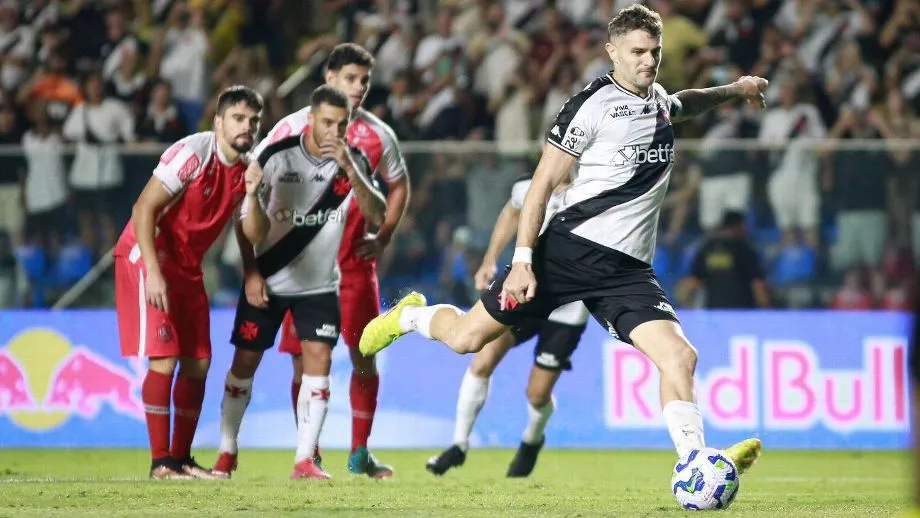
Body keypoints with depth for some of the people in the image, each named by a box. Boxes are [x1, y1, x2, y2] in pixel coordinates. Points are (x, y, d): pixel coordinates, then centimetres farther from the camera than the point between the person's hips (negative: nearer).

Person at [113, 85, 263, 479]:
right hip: (148, 256, -8)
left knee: (198, 363, 6)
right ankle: (161, 461, -9)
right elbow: (144, 210, -22)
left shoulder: (247, 169, 3)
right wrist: (154, 273, -27)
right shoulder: (193, 153, -19)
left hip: (187, 266, 8)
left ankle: (182, 458, 16)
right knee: (164, 360, -13)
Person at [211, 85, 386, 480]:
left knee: (319, 359, -11)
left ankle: (305, 460, -7)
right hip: (268, 280, -1)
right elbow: (246, 221, -9)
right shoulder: (276, 156, -14)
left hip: (319, 284, 1)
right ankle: (226, 453, 17)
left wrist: (349, 169, -34)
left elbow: (377, 215, -23)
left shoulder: (353, 161, -9)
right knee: (245, 360, 2)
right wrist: (251, 274, -21)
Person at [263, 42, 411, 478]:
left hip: (356, 260, 2)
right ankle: (308, 455, 6)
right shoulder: (294, 128, -2)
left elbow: (399, 184, 21)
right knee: (305, 360, -2)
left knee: (366, 356, -1)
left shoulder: (378, 134, 7)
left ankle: (360, 452, 8)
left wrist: (383, 237, 10)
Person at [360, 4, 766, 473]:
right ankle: (411, 316, 32)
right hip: (571, 248, -5)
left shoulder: (659, 101, 15)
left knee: (680, 357, -17)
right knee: (466, 338, -1)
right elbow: (543, 182, -7)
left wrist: (731, 91, 47)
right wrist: (522, 259, -13)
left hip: (628, 270, 5)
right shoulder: (593, 105, -7)